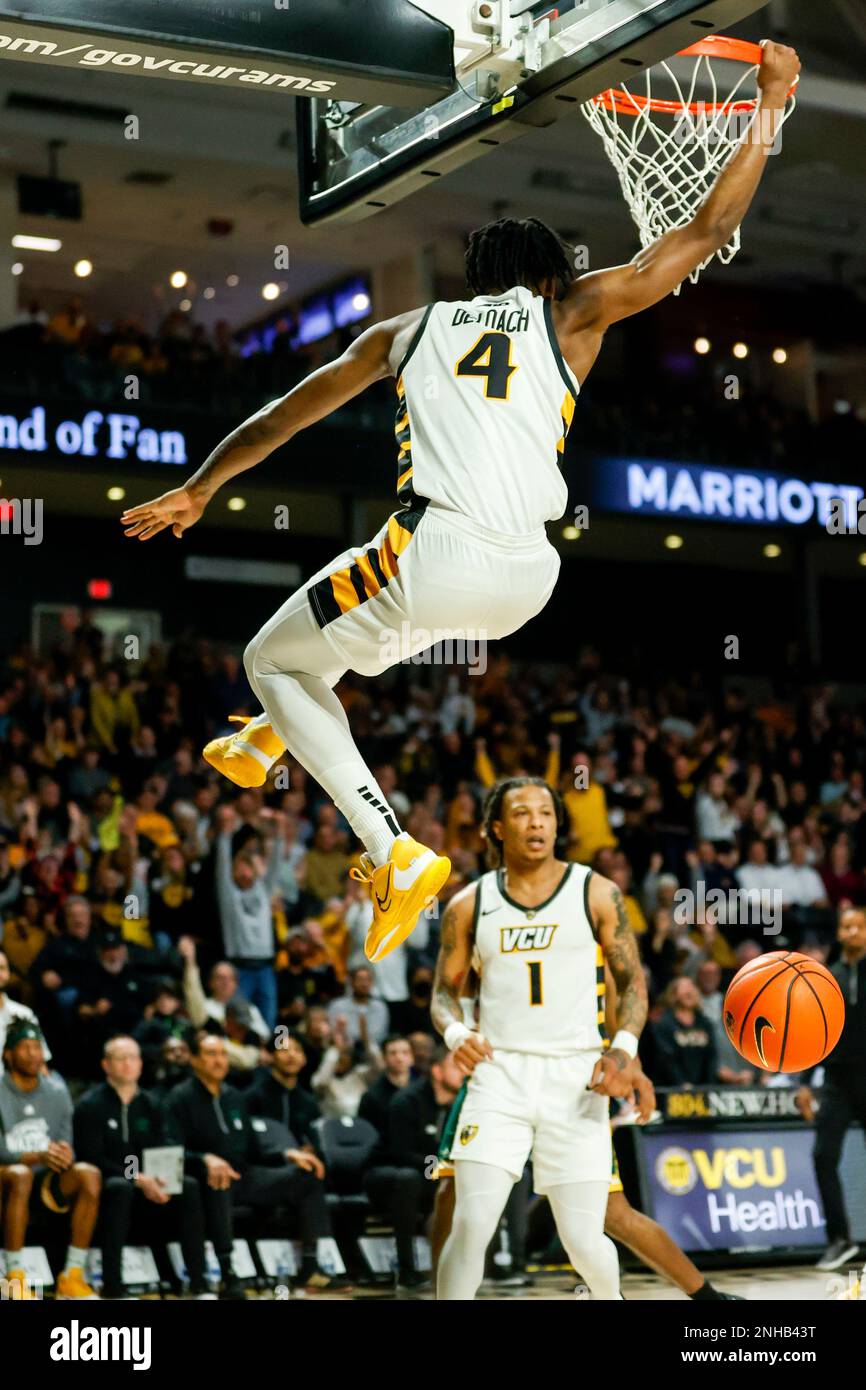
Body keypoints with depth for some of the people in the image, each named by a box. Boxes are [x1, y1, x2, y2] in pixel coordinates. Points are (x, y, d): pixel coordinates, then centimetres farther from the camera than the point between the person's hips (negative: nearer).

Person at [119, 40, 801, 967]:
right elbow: (708, 230, 16)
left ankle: (395, 854, 3)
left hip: (431, 555, -3)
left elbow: (286, 413, 28)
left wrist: (198, 489, 41)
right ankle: (276, 734, 45)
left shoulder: (412, 327, 20)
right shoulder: (571, 312, 16)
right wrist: (769, 101, 26)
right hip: (525, 581, 3)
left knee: (271, 660, 18)